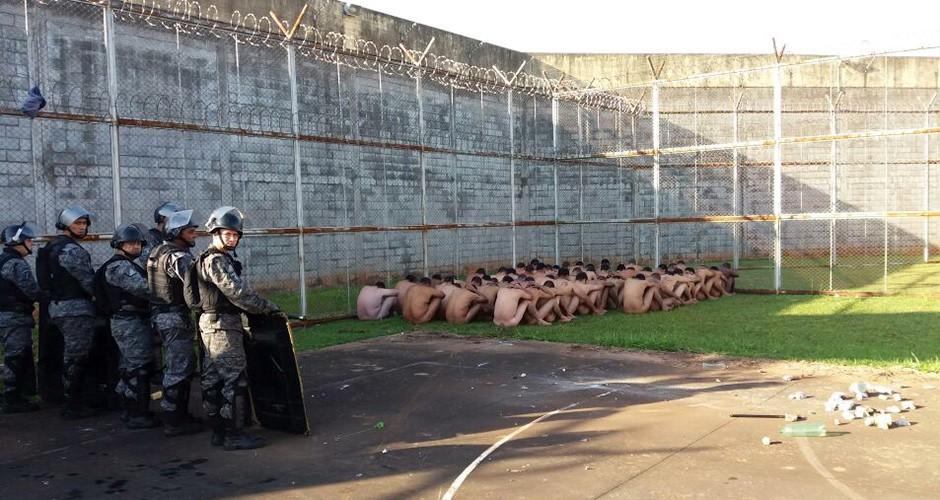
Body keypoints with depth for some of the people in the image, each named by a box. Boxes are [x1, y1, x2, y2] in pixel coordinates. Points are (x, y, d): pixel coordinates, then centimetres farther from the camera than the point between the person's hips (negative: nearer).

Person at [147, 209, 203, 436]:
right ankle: (173, 423, 1)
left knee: (186, 364, 18)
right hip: (176, 317, -10)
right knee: (178, 369, -4)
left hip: (160, 315, 10)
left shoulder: (159, 250, 14)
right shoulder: (178, 256, -17)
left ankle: (180, 414, 26)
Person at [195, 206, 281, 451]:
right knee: (235, 379, -8)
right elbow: (239, 293, -21)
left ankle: (218, 431, 20)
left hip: (212, 326, 10)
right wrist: (270, 308, -17)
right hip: (223, 326, -10)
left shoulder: (222, 259, 18)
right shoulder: (216, 261, -14)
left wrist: (266, 309, 14)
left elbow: (234, 292, 19)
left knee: (213, 380, 12)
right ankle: (233, 434, -5)